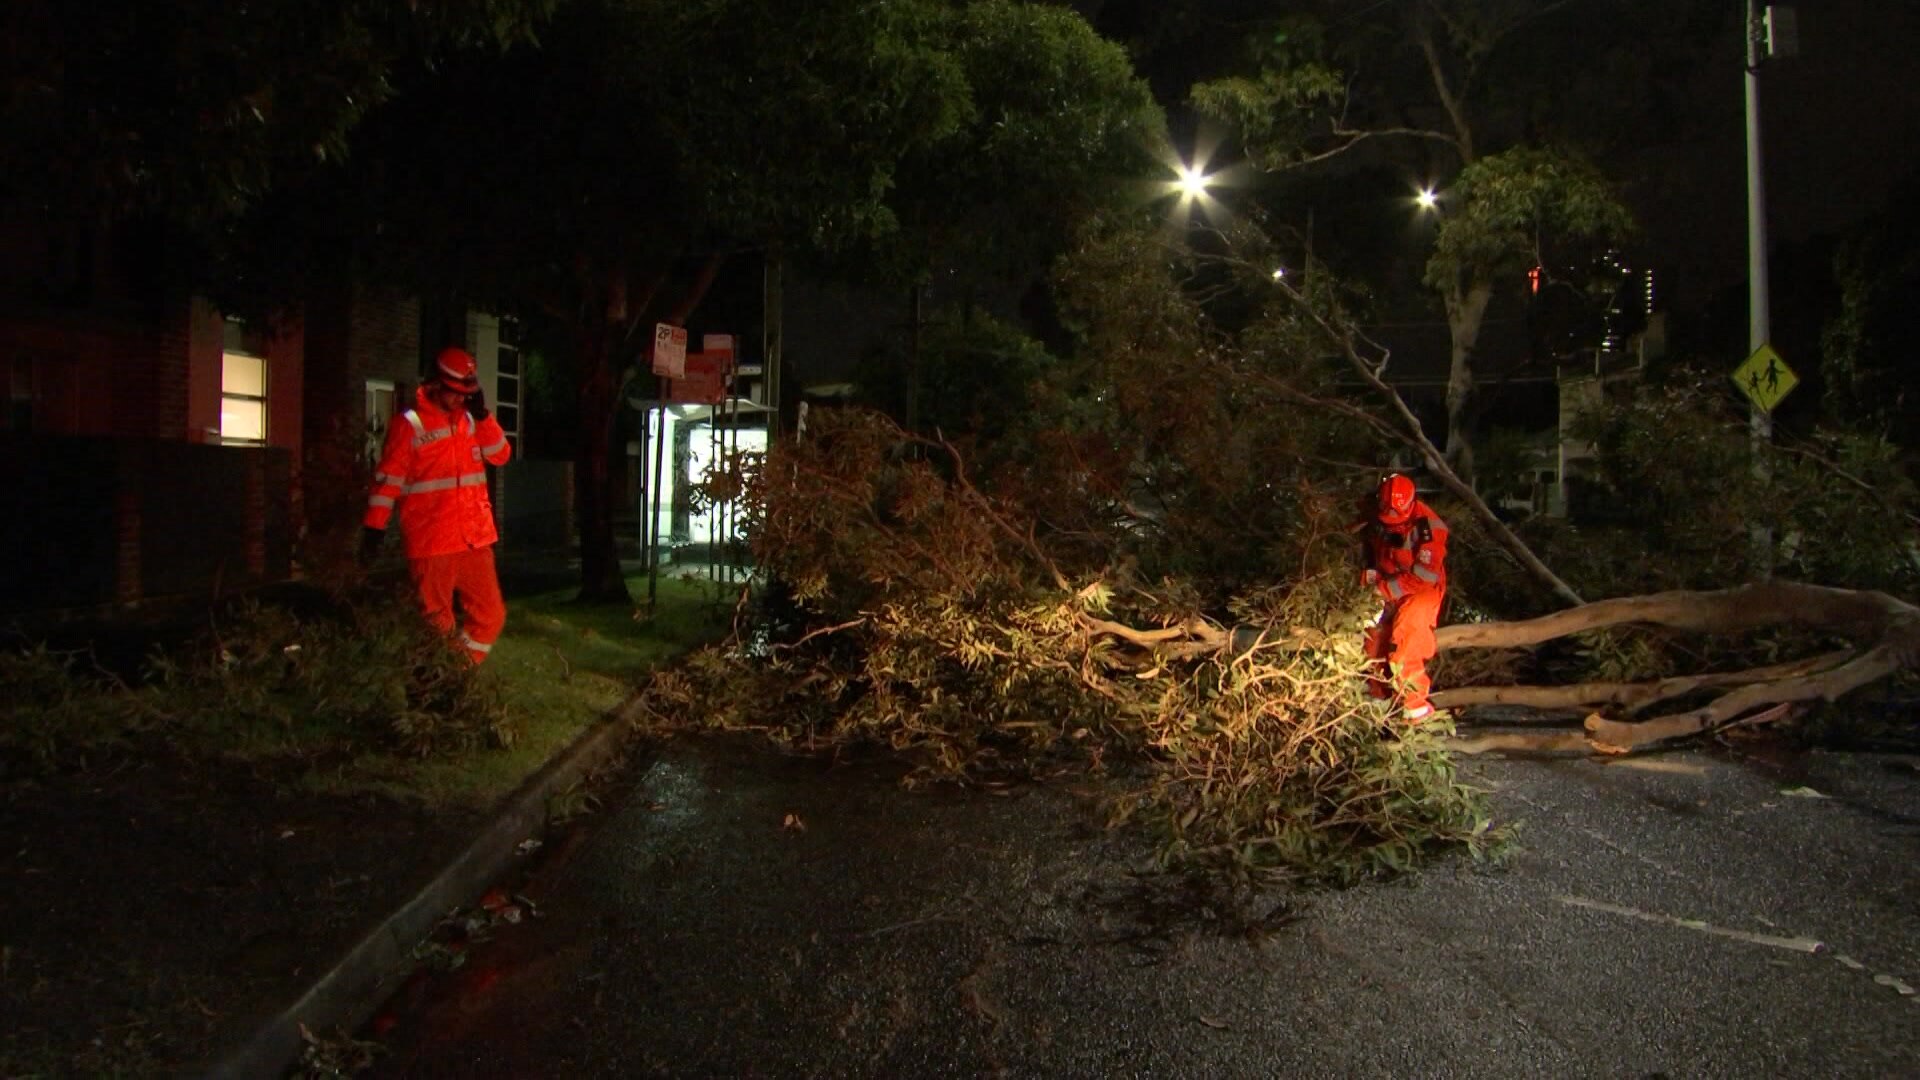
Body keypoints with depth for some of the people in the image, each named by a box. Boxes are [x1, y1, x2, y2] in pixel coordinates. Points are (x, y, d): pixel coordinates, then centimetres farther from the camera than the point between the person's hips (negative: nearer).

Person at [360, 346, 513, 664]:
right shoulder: (410, 426, -5)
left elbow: (501, 455, 4)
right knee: (438, 625, 2)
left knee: (490, 615, 7)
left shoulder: (472, 421, 11)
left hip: (475, 540, 5)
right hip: (431, 544, -5)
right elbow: (387, 480, -6)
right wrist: (374, 530, -12)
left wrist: (482, 414, -5)